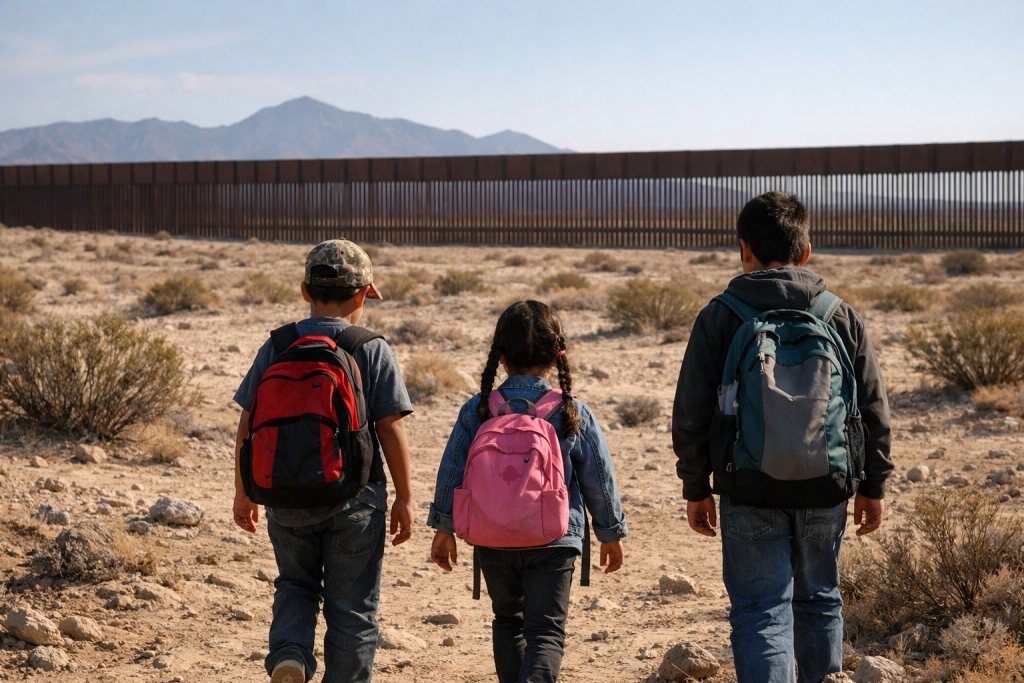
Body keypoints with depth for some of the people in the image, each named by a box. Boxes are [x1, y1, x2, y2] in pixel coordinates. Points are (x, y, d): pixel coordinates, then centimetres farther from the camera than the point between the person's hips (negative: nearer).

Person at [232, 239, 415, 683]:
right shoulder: (373, 352, -6)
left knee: (296, 584, 23)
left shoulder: (276, 348, 0)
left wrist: (243, 492, 12)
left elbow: (247, 427, 1)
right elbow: (391, 431, -8)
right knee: (351, 607, 9)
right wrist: (404, 498, 2)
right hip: (354, 501, -2)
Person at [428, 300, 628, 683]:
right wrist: (611, 533, 14)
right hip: (554, 540, -2)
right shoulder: (574, 415, -4)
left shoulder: (477, 411, -1)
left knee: (508, 620, 22)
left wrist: (444, 527, 14)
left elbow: (452, 471, 2)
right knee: (546, 630, -2)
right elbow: (599, 479, 2)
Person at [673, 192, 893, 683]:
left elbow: (691, 415, -4)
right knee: (819, 601, 21)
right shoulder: (840, 316, 2)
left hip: (750, 495, -3)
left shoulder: (718, 318, -5)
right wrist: (873, 486, 14)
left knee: (761, 613, 1)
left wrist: (695, 488, 6)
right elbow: (873, 410, 4)